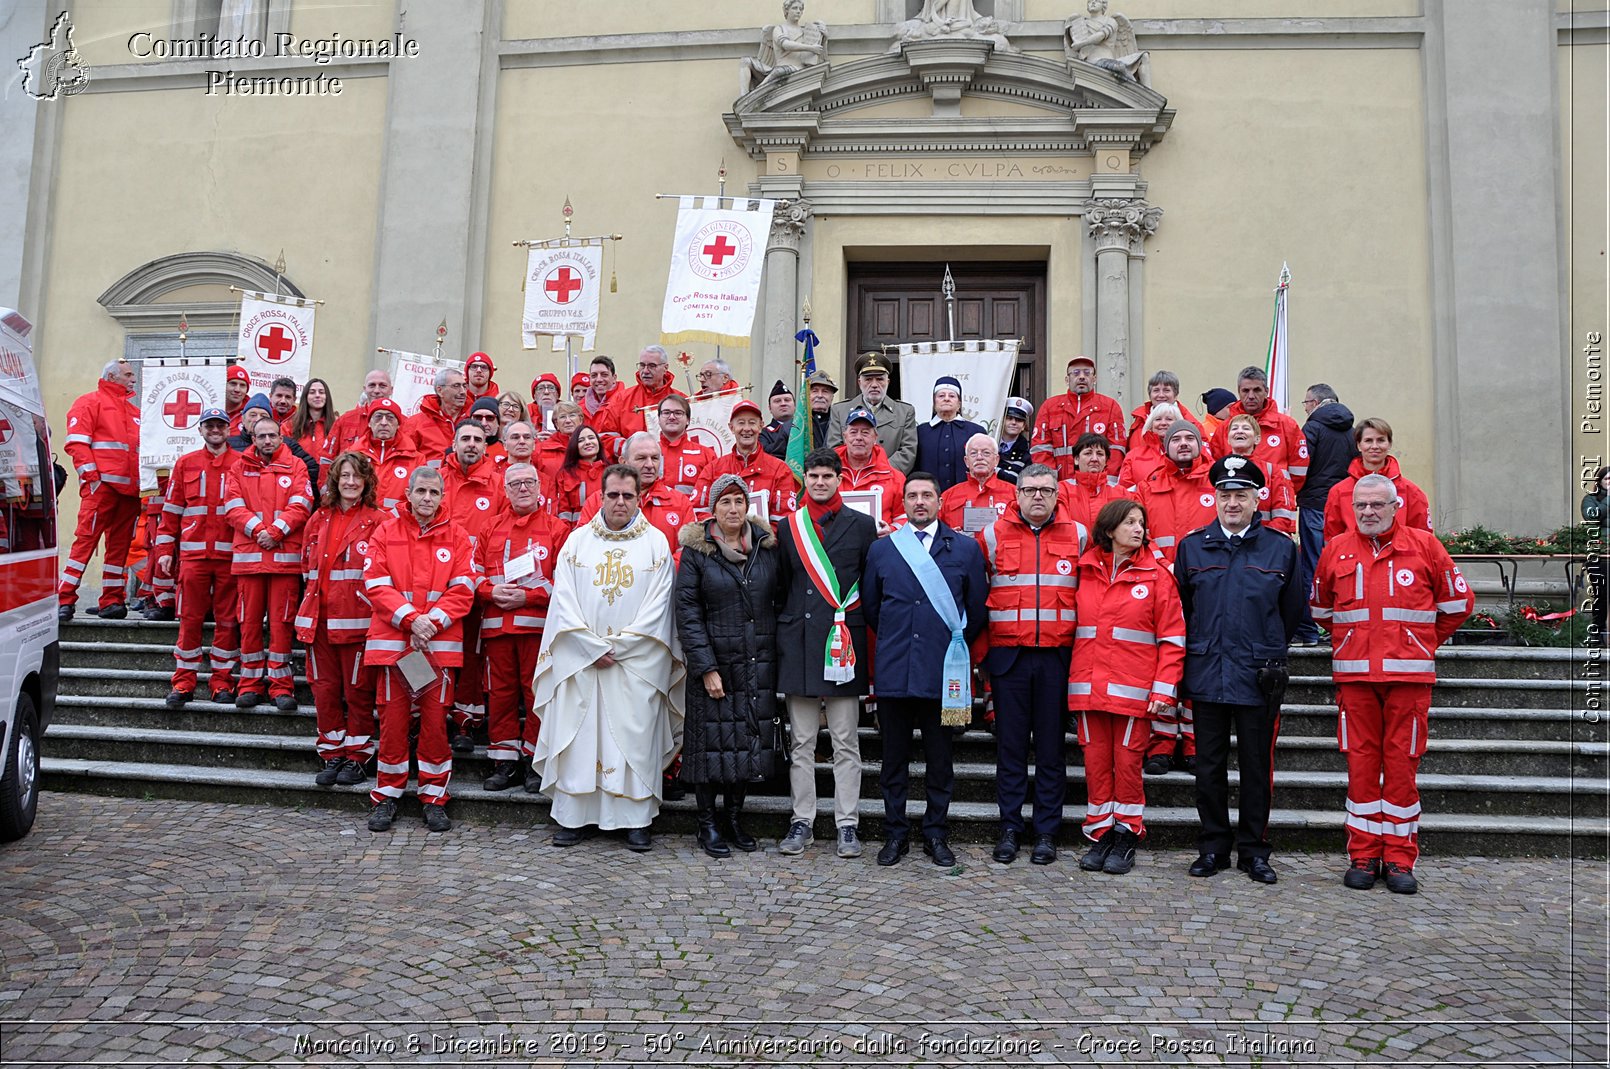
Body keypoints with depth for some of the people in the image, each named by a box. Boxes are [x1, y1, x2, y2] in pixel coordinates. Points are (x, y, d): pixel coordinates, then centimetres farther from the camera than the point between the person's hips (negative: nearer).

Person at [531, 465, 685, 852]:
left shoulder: (656, 543, 3)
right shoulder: (578, 539, 7)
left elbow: (657, 607, -2)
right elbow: (563, 600, 1)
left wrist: (617, 647, -9)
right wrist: (594, 648, -8)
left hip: (637, 660, -1)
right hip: (579, 658, 2)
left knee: (635, 736, -1)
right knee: (576, 733, 2)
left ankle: (637, 819, 8)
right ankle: (574, 816, 12)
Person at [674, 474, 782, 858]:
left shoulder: (767, 546, 6)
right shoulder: (696, 550, -2)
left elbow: (780, 599, 10)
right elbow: (687, 611, -6)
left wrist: (777, 653, 0)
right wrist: (706, 667, -12)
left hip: (759, 663, 3)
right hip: (715, 661, -3)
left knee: (751, 738, 8)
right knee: (713, 739, 1)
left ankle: (734, 817, 22)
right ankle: (708, 823, 15)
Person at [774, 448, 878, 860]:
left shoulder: (862, 526, 5)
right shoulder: (788, 527, 10)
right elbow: (781, 587, 12)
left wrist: (853, 629, -1)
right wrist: (784, 634, 5)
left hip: (843, 641, -2)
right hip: (800, 642, 2)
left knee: (846, 742, 3)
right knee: (801, 743, 7)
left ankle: (846, 823, 12)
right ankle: (802, 821, 16)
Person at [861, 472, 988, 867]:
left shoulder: (966, 548, 5)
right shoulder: (881, 549, 9)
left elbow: (978, 608, 9)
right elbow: (869, 605, 16)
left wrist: (957, 646, 12)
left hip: (942, 671, -1)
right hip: (893, 670, 1)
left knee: (940, 758, 7)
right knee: (894, 757, 8)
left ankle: (936, 834, 19)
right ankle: (895, 833, 19)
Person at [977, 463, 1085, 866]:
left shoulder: (1078, 535, 7)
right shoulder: (993, 535, 5)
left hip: (1057, 655, 0)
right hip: (1009, 652, 0)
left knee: (1051, 745, 6)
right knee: (1010, 743, 5)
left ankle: (1047, 832, 15)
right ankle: (1009, 828, 15)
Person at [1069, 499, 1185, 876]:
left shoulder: (1156, 575, 1)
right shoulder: (1085, 571, 8)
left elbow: (1172, 638, -1)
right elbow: (1073, 625, 11)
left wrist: (1164, 689, -9)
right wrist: (1075, 679, 5)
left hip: (1133, 688, -2)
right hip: (1089, 686, 2)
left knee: (1128, 762, 2)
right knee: (1095, 761, 6)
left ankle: (1126, 836, 16)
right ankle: (1099, 834, 18)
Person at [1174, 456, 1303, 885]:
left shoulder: (1281, 549, 4)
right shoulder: (1192, 547, 6)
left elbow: (1291, 611, 13)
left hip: (1259, 676, -1)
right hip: (1207, 673, 1)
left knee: (1257, 767, 6)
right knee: (1210, 766, 7)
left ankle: (1254, 850, 19)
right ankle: (1213, 847, 19)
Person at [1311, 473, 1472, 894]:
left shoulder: (1424, 546, 4)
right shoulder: (1336, 550, 8)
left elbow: (1458, 602, 13)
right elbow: (1320, 609, 22)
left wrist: (1424, 643, 15)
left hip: (1409, 673, -1)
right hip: (1354, 674, 1)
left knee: (1402, 762, 1)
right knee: (1360, 761, 3)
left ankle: (1400, 859, 10)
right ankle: (1363, 856, 12)